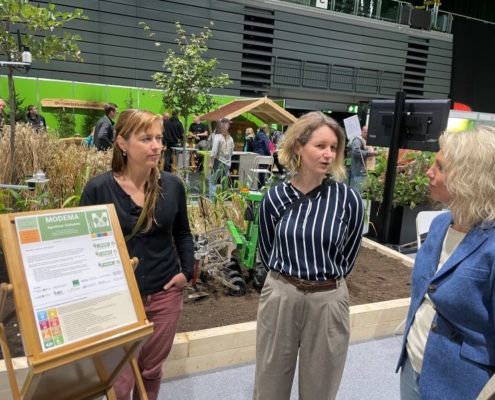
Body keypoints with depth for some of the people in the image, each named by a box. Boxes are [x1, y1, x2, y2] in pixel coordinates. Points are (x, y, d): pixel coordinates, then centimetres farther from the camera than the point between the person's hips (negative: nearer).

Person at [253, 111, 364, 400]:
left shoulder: (349, 199, -11)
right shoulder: (275, 198, -6)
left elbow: (347, 258, 4)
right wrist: (287, 276, 10)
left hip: (328, 301, -1)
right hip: (279, 296, 1)